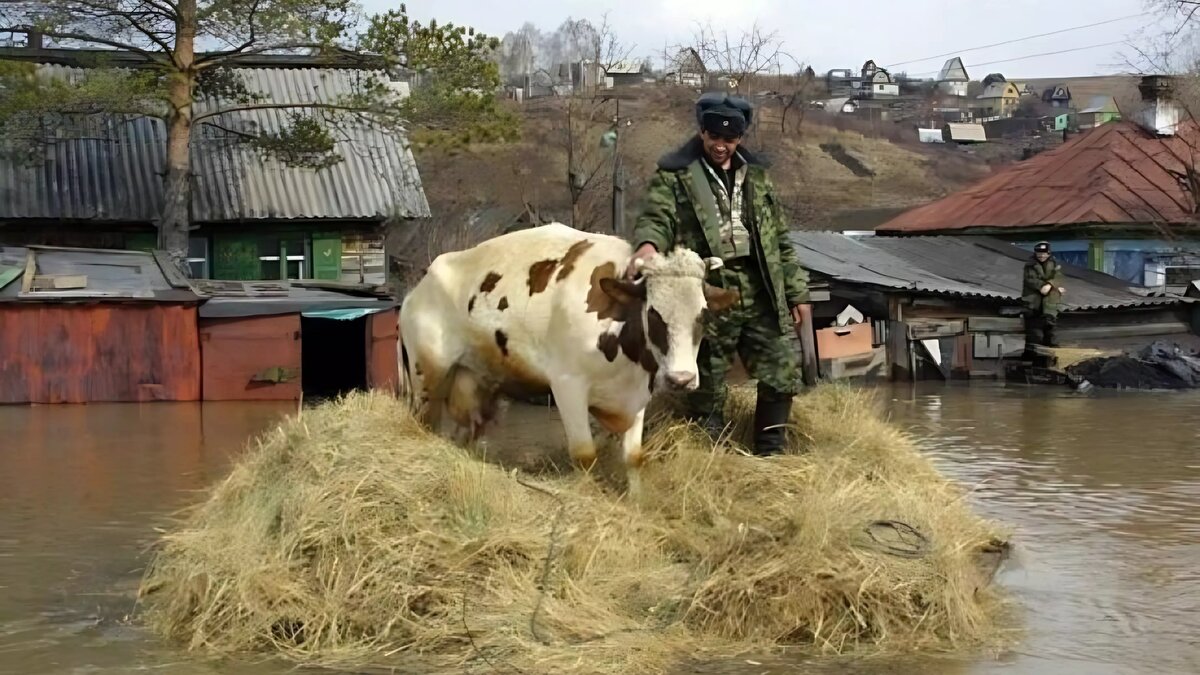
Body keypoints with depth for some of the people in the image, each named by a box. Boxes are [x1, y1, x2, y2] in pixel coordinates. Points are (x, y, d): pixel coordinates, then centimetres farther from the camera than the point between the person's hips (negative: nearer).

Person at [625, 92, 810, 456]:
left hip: (761, 294, 4)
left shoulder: (755, 175, 15)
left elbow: (780, 238, 19)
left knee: (783, 371, 5)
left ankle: (770, 455, 21)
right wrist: (648, 244, -39)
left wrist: (795, 291, 17)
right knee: (707, 385, 3)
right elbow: (656, 217, -16)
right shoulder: (674, 174, 0)